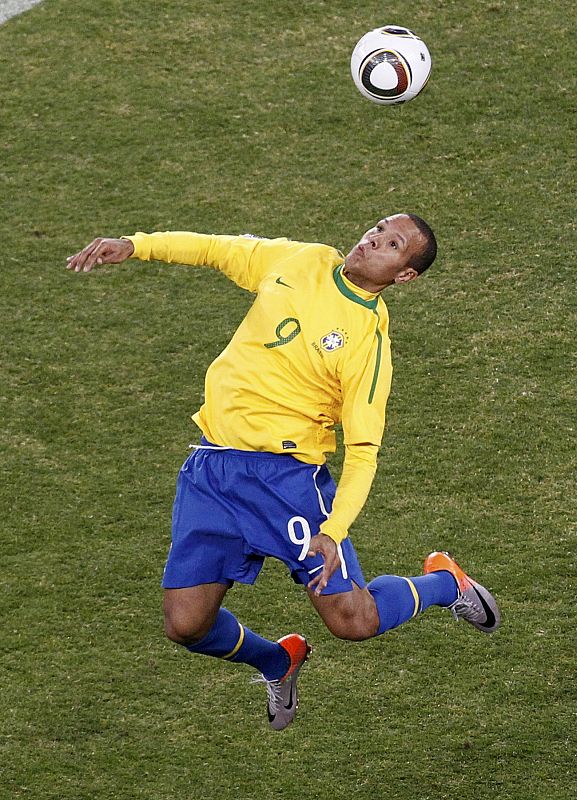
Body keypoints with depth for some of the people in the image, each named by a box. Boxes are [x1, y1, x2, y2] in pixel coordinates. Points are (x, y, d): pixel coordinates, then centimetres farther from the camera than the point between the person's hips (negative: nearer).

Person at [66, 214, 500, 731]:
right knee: (186, 625, -3)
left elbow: (362, 448, -12)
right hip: (210, 470, 5)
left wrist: (333, 533, -24)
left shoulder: (369, 338, -10)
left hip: (287, 471, -5)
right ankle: (278, 662, 30)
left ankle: (443, 581, 24)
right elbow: (218, 250, 19)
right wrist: (135, 245, 10)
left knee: (354, 622, -9)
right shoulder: (299, 260, 5)